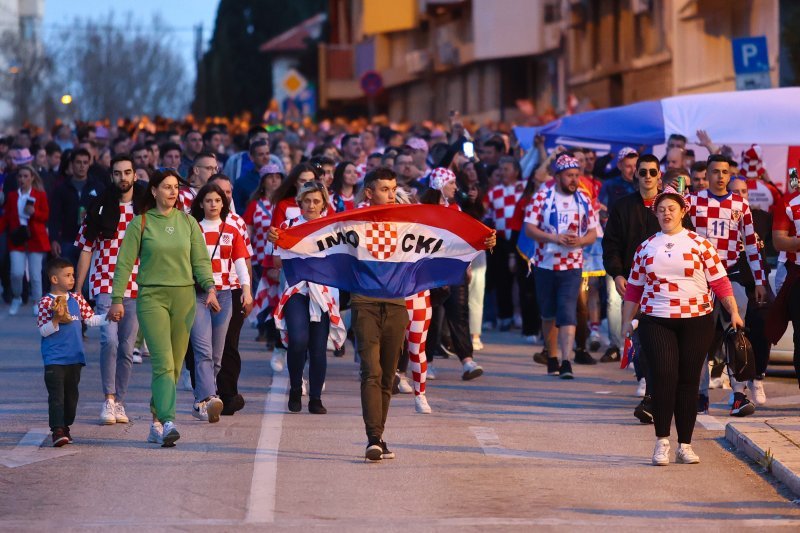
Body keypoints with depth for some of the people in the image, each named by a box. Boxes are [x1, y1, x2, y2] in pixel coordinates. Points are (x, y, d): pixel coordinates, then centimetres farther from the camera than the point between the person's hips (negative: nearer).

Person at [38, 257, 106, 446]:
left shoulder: (76, 299, 8)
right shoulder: (45, 302, -8)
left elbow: (90, 319, 14)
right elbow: (43, 331, -10)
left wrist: (108, 316, 2)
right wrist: (56, 319, -24)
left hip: (75, 357, 6)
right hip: (54, 359, -6)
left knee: (71, 393, 12)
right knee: (56, 395, -10)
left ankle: (65, 426, 24)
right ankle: (57, 430, -13)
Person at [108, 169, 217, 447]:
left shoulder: (188, 222, 9)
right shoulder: (140, 223, 1)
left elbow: (201, 260, 8)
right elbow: (124, 263, 1)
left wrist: (210, 288, -8)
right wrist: (117, 299, -4)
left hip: (183, 297, 4)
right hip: (151, 297, -4)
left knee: (175, 364, 5)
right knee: (163, 362, -16)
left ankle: (157, 421, 16)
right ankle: (168, 423, -25)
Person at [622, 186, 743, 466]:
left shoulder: (699, 244, 3)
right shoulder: (645, 248, 10)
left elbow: (719, 281, 1)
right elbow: (634, 288, 15)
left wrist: (734, 312, -5)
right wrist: (627, 321, 13)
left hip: (696, 322, 0)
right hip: (655, 322, 0)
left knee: (688, 380, 2)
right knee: (664, 375, -13)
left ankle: (685, 445, 10)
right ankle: (662, 441, -5)